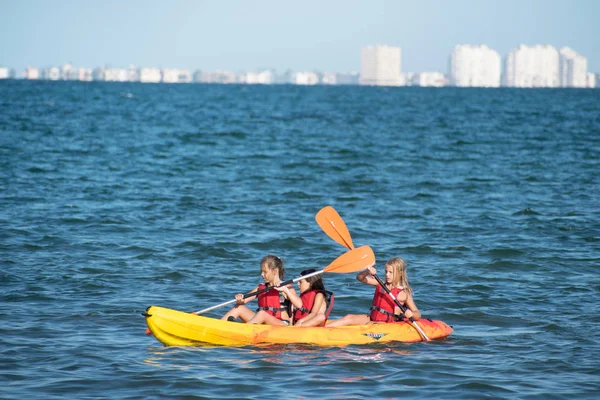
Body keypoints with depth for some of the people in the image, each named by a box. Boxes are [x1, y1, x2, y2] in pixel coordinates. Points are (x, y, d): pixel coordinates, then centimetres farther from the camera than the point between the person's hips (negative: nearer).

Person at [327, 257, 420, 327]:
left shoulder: (404, 294, -6)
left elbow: (418, 314, -4)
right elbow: (360, 278, 2)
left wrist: (411, 314, -28)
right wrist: (367, 272, -20)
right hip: (372, 318, 5)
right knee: (349, 318, -14)